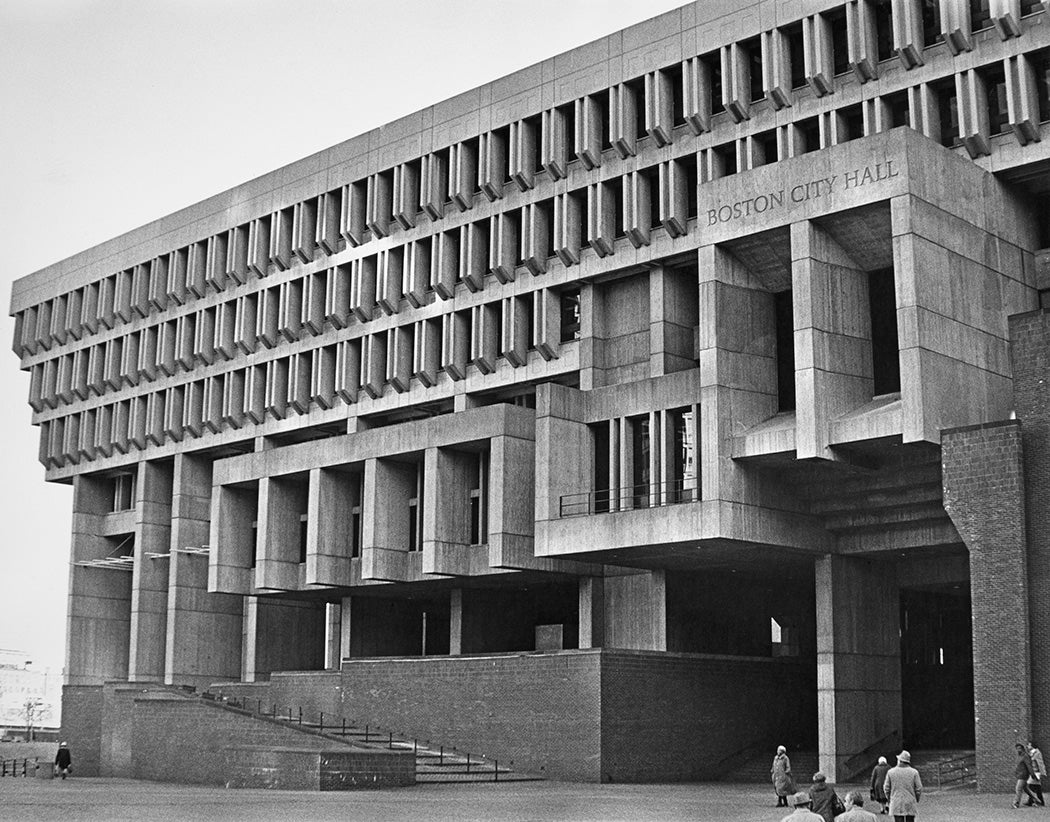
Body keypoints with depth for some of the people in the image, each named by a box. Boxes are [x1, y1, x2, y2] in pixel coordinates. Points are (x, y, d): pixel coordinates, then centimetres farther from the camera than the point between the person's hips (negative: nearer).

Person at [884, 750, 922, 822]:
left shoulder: (891, 772, -3)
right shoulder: (914, 772, -4)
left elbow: (886, 788, 2)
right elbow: (919, 788, -3)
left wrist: (890, 799, 17)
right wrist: (916, 801, 12)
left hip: (896, 805, 0)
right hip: (910, 805, 0)